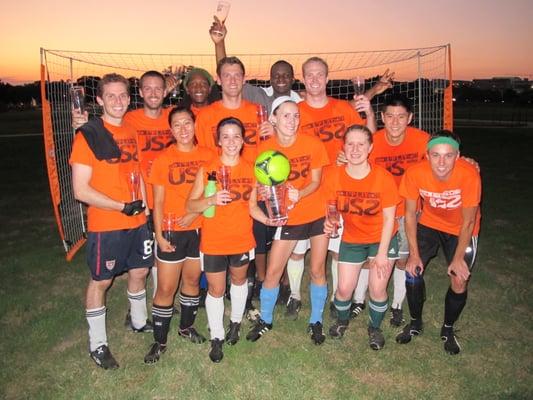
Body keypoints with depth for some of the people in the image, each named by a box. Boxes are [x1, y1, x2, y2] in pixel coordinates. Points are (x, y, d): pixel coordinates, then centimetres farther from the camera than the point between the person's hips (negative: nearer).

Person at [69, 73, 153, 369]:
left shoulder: (133, 130, 6)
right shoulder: (88, 136, -13)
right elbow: (81, 190, -16)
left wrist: (145, 206, 6)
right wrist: (122, 207, -17)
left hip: (138, 221, 6)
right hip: (105, 225, -6)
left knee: (140, 271, 19)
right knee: (101, 281, 8)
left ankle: (139, 321, 43)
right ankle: (97, 344, 25)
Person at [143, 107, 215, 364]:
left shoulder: (208, 156, 0)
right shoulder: (163, 159, -5)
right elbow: (158, 202, -4)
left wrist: (196, 212, -12)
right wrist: (159, 235, -10)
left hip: (200, 229, 3)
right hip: (171, 231, -2)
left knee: (192, 280, 17)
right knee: (166, 288, 3)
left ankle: (186, 327, 39)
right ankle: (159, 341, 20)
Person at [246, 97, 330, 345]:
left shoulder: (312, 144, -12)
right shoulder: (266, 148, -10)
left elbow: (316, 182, -7)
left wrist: (299, 194, -27)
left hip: (317, 215, 0)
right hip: (289, 218, 1)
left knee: (317, 271, 8)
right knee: (272, 271, 3)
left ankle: (316, 322, 29)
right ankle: (265, 320, 27)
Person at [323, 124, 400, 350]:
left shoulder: (383, 177, -22)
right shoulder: (333, 175, -18)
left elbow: (389, 218, -13)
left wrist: (382, 253, -12)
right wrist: (330, 221, -24)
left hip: (382, 238, -1)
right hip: (351, 240, 2)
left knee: (377, 288, -1)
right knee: (344, 288, 3)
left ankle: (375, 328, 30)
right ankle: (342, 320, 37)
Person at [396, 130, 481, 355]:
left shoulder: (469, 175, -32)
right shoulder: (415, 173, -28)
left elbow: (468, 222, -20)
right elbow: (410, 214, -14)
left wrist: (458, 258, -15)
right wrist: (414, 253, -14)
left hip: (460, 230, -1)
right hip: (429, 224, 1)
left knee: (459, 282, -7)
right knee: (413, 271, -9)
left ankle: (448, 329, 22)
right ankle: (416, 323, 18)